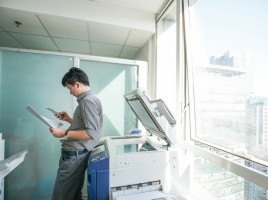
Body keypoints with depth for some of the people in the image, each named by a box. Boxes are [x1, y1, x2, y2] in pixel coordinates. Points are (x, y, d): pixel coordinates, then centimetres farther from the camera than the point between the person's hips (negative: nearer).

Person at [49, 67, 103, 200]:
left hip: (74, 155, -10)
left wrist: (64, 133, -20)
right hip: (76, 153, 10)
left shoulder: (88, 101, -19)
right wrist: (68, 119, 14)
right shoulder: (88, 99, 13)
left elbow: (92, 133, -25)